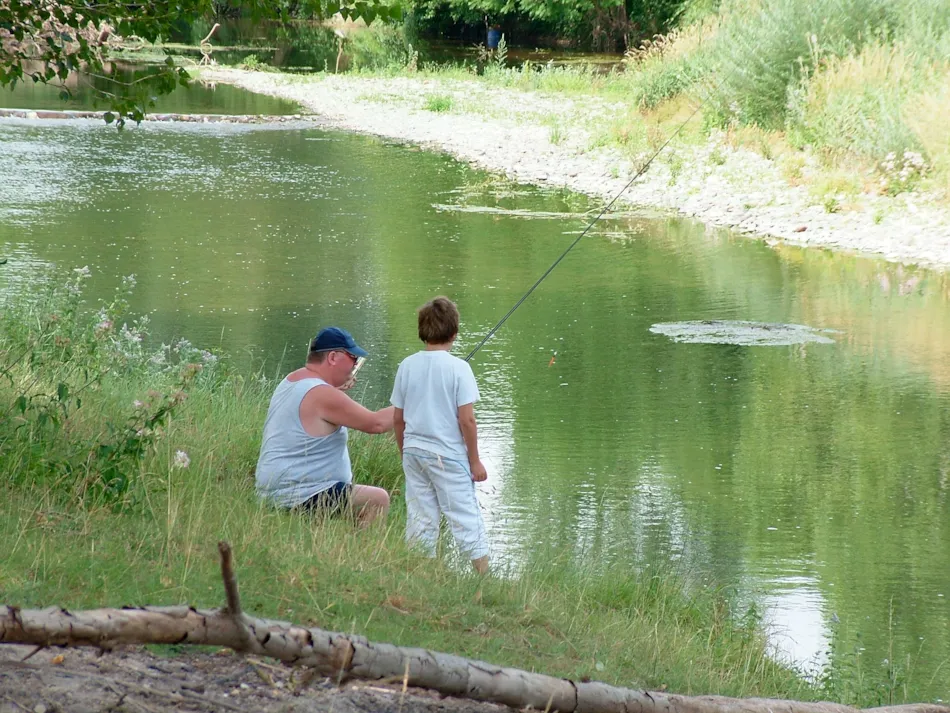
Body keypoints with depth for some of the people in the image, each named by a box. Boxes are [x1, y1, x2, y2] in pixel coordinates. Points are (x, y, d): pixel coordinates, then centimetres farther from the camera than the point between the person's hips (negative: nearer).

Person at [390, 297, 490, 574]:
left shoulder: (407, 366, 1)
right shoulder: (458, 367, -12)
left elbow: (398, 417, 6)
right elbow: (467, 419, -13)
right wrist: (475, 460, -4)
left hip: (414, 453, 4)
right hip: (449, 455, -4)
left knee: (419, 519, 11)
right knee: (465, 516, 1)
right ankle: (483, 573, 2)